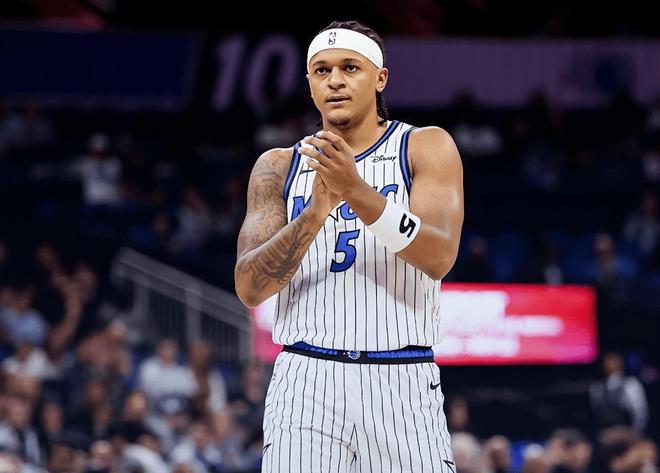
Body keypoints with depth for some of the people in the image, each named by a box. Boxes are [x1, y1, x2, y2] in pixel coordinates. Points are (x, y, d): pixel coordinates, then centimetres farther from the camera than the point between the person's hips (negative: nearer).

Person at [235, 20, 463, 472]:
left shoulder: (427, 147, 5)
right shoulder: (279, 167, 10)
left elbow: (439, 257, -11)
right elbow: (249, 288, -1)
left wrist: (356, 191, -24)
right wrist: (315, 212, -16)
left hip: (401, 384, -1)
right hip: (306, 383, 1)